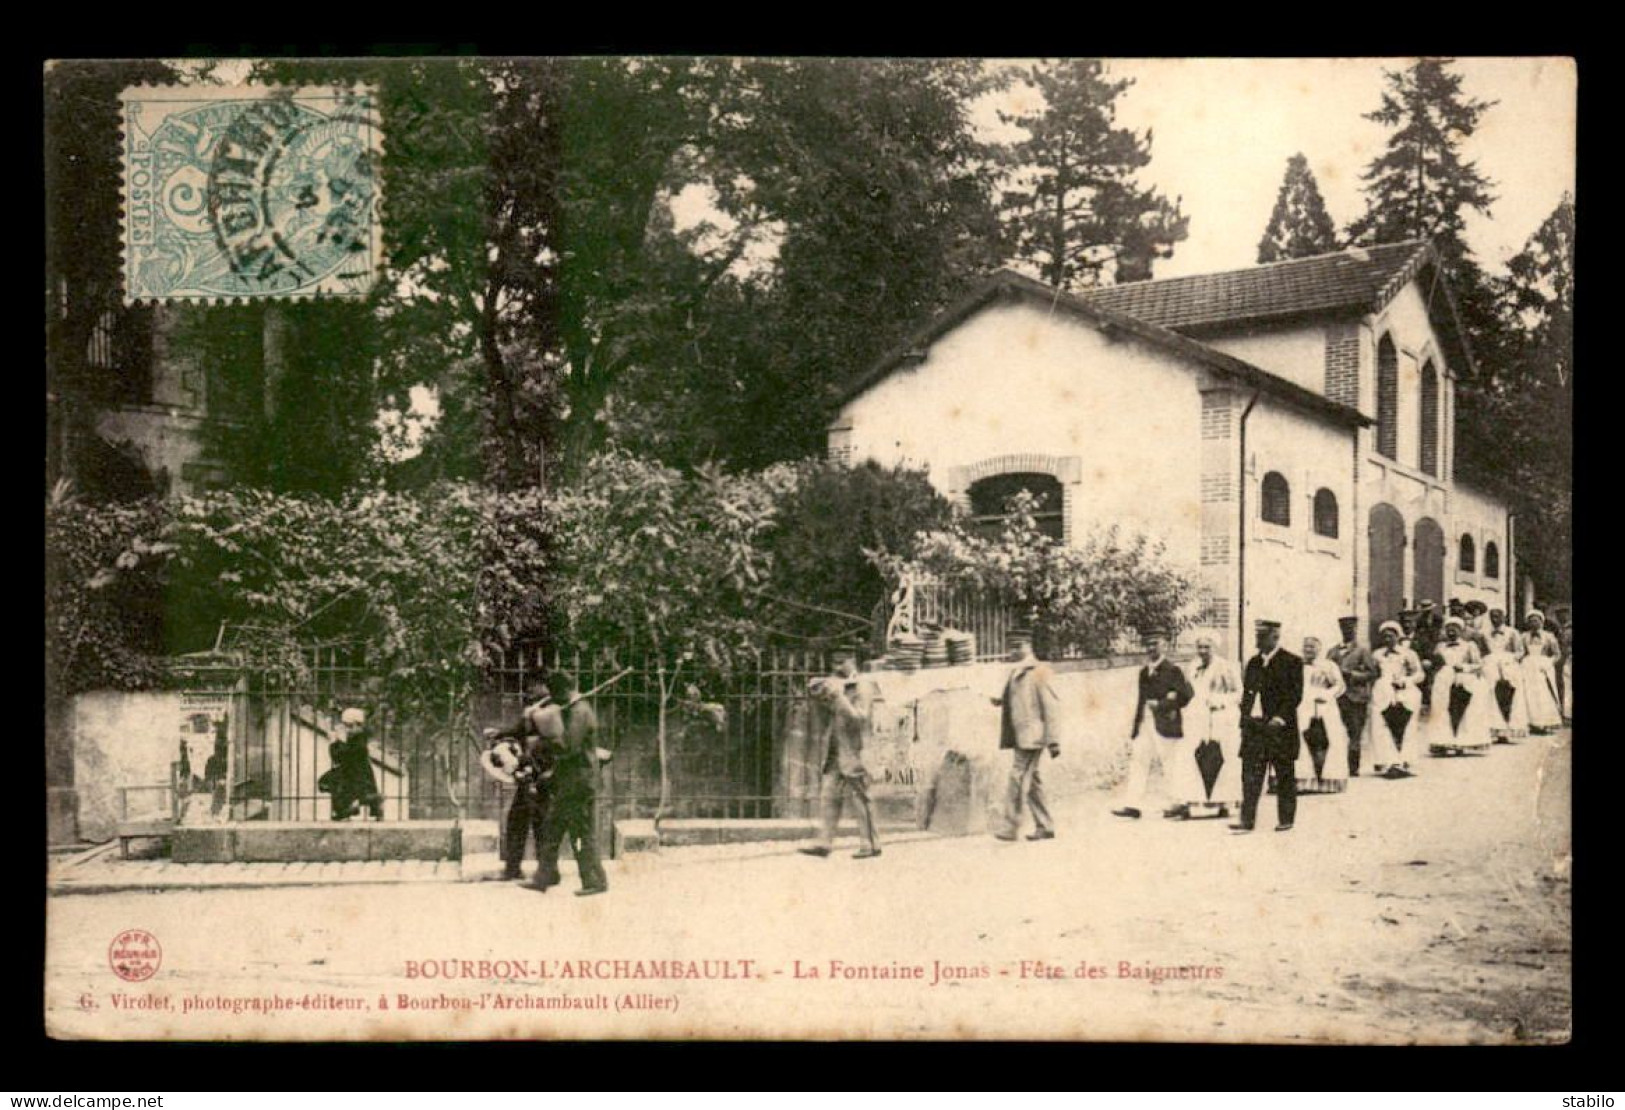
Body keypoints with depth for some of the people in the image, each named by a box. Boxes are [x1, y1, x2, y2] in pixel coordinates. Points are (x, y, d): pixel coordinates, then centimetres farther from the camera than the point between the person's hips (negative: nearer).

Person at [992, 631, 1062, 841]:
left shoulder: (1040, 672, -10)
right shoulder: (1017, 673, 17)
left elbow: (1051, 706, -12)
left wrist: (1053, 740, -16)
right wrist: (1002, 702, 8)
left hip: (1031, 736, -9)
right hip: (1020, 736, 9)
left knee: (1018, 779, -10)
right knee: (1030, 780, 11)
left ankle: (1009, 828, -7)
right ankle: (1045, 827, 17)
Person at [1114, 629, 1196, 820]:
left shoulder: (1172, 670, -5)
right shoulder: (1144, 672, 16)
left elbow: (1184, 696, -9)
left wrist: (1160, 705, -14)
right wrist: (1135, 728, 15)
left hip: (1165, 724, -7)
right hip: (1145, 724, 7)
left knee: (1170, 764, -2)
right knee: (1138, 761, 1)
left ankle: (1179, 803, 7)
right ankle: (1133, 805, 1)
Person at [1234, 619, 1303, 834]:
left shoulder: (1291, 662, -4)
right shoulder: (1253, 663, 15)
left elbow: (1295, 695, -9)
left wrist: (1280, 718, -18)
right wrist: (1245, 719, 8)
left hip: (1279, 728, -5)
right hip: (1253, 727, 5)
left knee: (1284, 776, 5)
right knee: (1250, 776, 0)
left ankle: (1286, 820, 14)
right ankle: (1247, 821, 0)